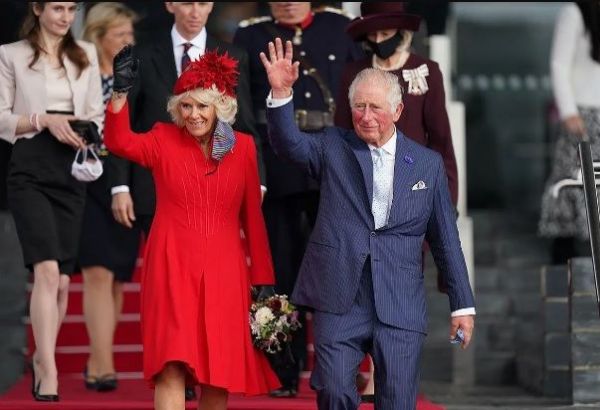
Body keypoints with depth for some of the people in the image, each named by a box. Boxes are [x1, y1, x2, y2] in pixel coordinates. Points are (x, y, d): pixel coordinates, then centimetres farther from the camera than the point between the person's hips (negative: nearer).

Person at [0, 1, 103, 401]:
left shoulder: (86, 55, 14)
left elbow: (96, 113, 14)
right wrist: (43, 119, -14)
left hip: (72, 170, 4)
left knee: (63, 279, 6)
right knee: (47, 270, -18)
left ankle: (42, 358, 24)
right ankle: (49, 374, -20)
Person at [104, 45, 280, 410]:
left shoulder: (243, 147, 6)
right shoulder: (164, 140, 2)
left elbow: (253, 216, 9)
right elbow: (120, 143, -18)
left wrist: (263, 278, 9)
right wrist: (120, 93, -32)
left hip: (223, 271, 2)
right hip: (173, 267, -2)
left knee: (219, 370, 4)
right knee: (172, 366, -11)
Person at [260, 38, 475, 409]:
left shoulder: (428, 164, 10)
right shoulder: (334, 148, 9)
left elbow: (446, 240, 12)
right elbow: (288, 142, -11)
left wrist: (463, 305, 10)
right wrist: (281, 92, -27)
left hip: (401, 306, 1)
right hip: (339, 301, 0)